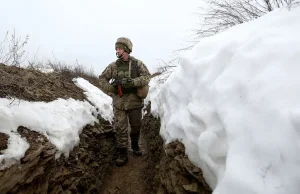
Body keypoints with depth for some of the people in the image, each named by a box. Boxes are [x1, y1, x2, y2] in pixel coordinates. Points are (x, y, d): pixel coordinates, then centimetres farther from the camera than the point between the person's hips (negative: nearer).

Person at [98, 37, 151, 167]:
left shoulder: (138, 64, -3)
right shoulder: (113, 66, 1)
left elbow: (146, 77, -13)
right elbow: (102, 79, 8)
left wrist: (132, 82, -26)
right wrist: (111, 90, -6)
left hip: (135, 102, 0)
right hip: (119, 103, 0)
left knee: (136, 126, 15)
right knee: (120, 129, 2)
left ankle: (135, 145, 41)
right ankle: (123, 154, 16)